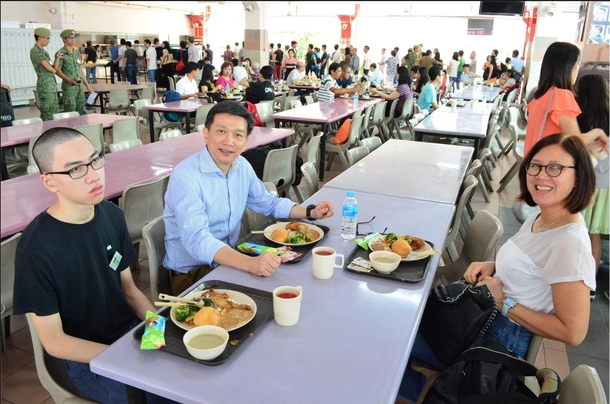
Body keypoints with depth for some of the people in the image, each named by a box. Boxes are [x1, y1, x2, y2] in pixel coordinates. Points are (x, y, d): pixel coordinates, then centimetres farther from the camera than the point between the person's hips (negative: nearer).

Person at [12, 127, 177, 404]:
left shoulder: (112, 215, -4)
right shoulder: (36, 248, -21)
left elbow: (128, 288, 6)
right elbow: (54, 342, -14)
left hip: (134, 330, 5)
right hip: (88, 360, -5)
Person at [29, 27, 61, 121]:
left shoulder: (44, 51, 17)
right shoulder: (35, 51, -9)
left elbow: (53, 69, 11)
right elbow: (51, 69, -13)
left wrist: (57, 58, 0)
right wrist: (54, 70, 9)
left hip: (52, 85, 9)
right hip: (45, 86, -9)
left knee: (55, 113, 10)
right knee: (48, 116, -8)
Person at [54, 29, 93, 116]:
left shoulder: (76, 52, 15)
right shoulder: (61, 53, -5)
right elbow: (57, 70, -10)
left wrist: (87, 85, 17)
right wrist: (69, 80, -23)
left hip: (80, 86, 7)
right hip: (69, 86, -6)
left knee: (81, 112, 9)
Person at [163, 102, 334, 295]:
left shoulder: (242, 166, -1)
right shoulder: (185, 176, -23)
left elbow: (268, 203, 15)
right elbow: (196, 240, -34)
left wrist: (310, 212, 0)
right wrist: (249, 263, -48)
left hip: (230, 260, 7)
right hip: (191, 271, -7)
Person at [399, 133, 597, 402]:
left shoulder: (570, 243, -25)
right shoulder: (541, 217, 2)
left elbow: (572, 332, -25)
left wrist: (504, 302, -19)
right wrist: (490, 266, -1)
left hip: (501, 338, -9)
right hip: (486, 313, 9)